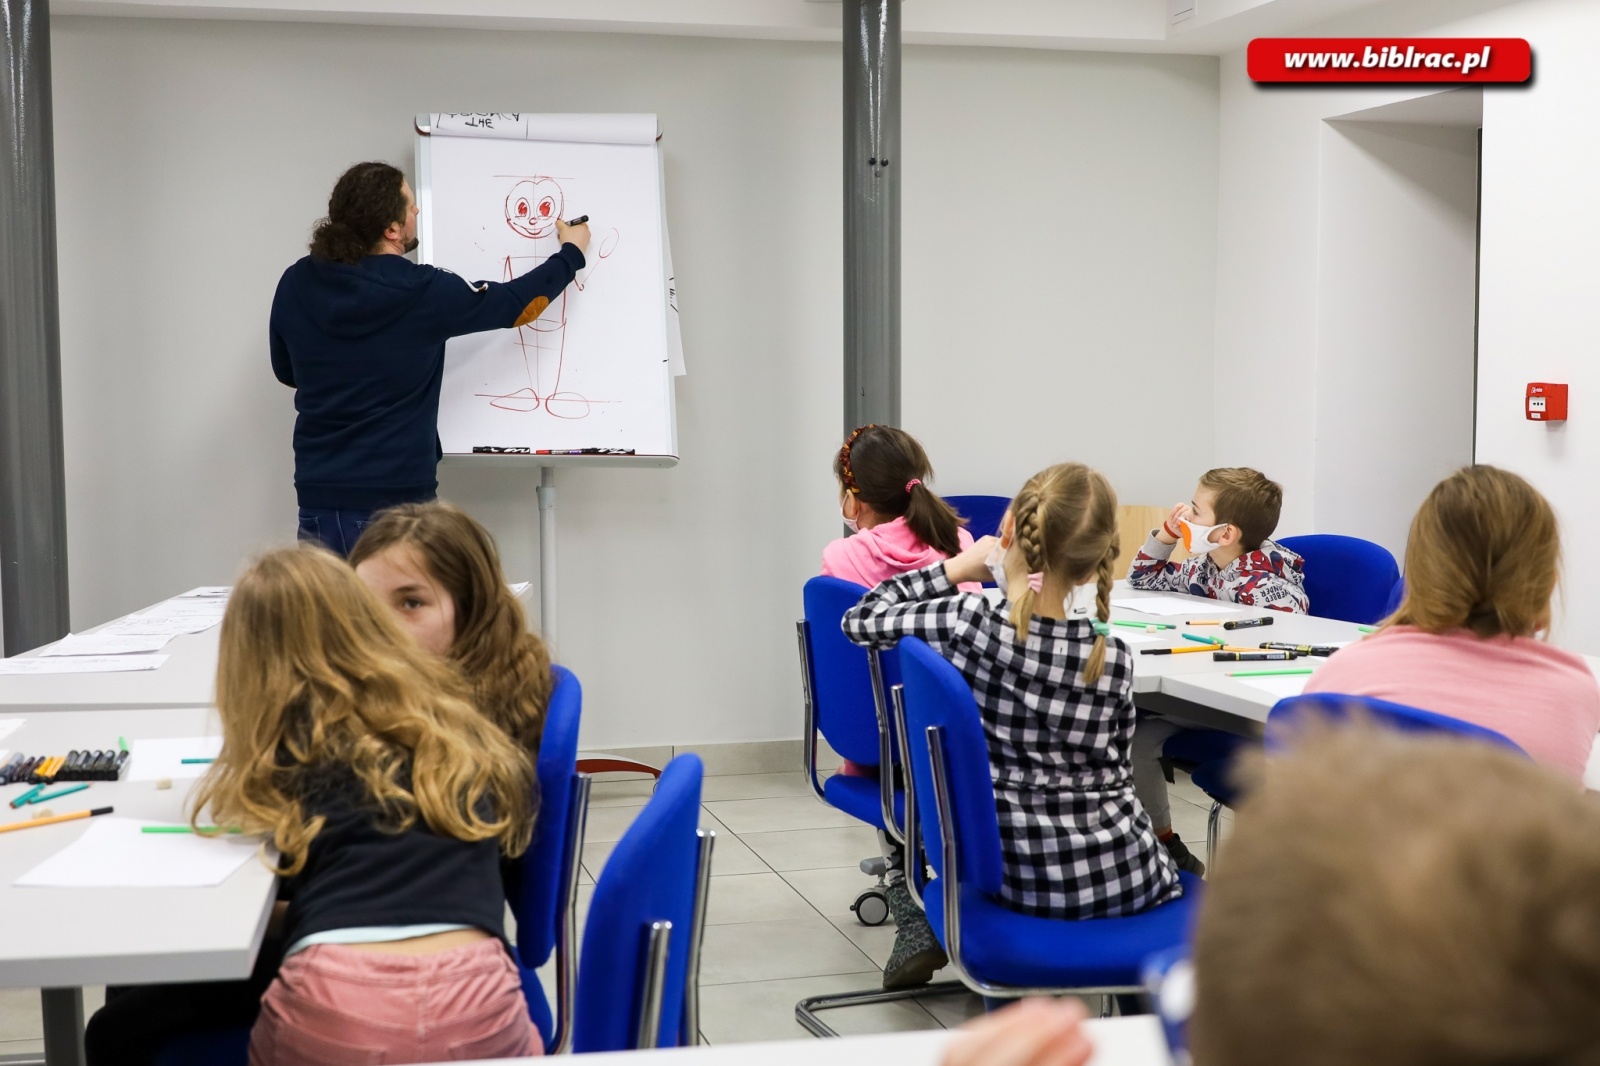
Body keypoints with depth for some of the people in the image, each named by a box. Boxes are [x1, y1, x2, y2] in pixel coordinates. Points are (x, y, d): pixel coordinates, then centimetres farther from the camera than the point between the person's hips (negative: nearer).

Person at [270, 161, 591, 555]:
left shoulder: (295, 285, -1)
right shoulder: (423, 292, -13)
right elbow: (517, 303, 2)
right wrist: (572, 254, 18)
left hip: (319, 498, 4)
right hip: (397, 500, -4)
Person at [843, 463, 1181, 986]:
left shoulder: (965, 623, -16)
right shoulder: (1113, 657, -10)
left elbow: (861, 620, 3)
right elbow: (1117, 771, 3)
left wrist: (953, 569, 6)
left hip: (1022, 880, 0)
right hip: (1119, 878, 0)